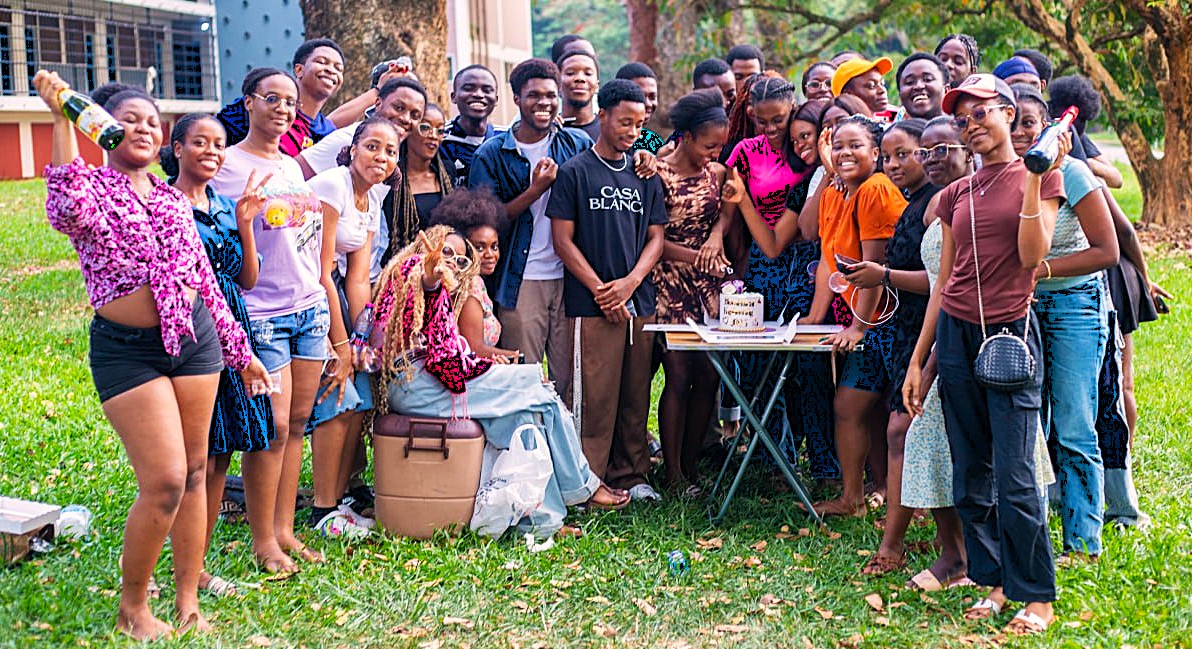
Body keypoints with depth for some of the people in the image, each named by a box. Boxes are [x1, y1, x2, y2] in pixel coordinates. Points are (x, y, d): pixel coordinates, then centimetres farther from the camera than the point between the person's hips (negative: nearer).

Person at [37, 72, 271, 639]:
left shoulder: (174, 199, 14)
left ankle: (187, 601, 20)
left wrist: (239, 349, 17)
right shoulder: (92, 187, -3)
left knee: (194, 472, 8)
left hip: (193, 337, 6)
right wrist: (61, 117, -24)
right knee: (164, 481, -10)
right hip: (126, 349, -6)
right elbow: (69, 213, -29)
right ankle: (132, 607, 10)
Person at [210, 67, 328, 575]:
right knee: (272, 426, -7)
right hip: (262, 312, -7)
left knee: (297, 422, 8)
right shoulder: (228, 166, -6)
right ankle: (263, 541, 5)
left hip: (310, 306, 7)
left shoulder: (293, 166, 16)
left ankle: (284, 529, 17)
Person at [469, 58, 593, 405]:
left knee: (570, 380, 5)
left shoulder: (578, 145, 8)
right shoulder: (492, 154, 2)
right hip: (520, 282, -2)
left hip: (570, 277, 2)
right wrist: (536, 188, -11)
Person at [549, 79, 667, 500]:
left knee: (635, 393, 8)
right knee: (594, 394, -5)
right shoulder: (574, 172, 0)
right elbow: (563, 240, -4)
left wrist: (629, 283, -6)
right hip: (592, 304, -4)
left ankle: (631, 474, 19)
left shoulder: (645, 175, 13)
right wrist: (600, 290, -9)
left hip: (639, 302, 4)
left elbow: (656, 237, 10)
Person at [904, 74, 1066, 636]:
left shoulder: (1040, 177, 1)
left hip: (1010, 333, -5)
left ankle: (1037, 596, 5)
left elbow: (1032, 255, -12)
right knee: (970, 476, 7)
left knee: (1014, 477, -7)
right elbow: (943, 283, 14)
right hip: (956, 335, 5)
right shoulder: (956, 195, 12)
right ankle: (994, 581, 20)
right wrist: (918, 360, 11)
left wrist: (1035, 177, -16)